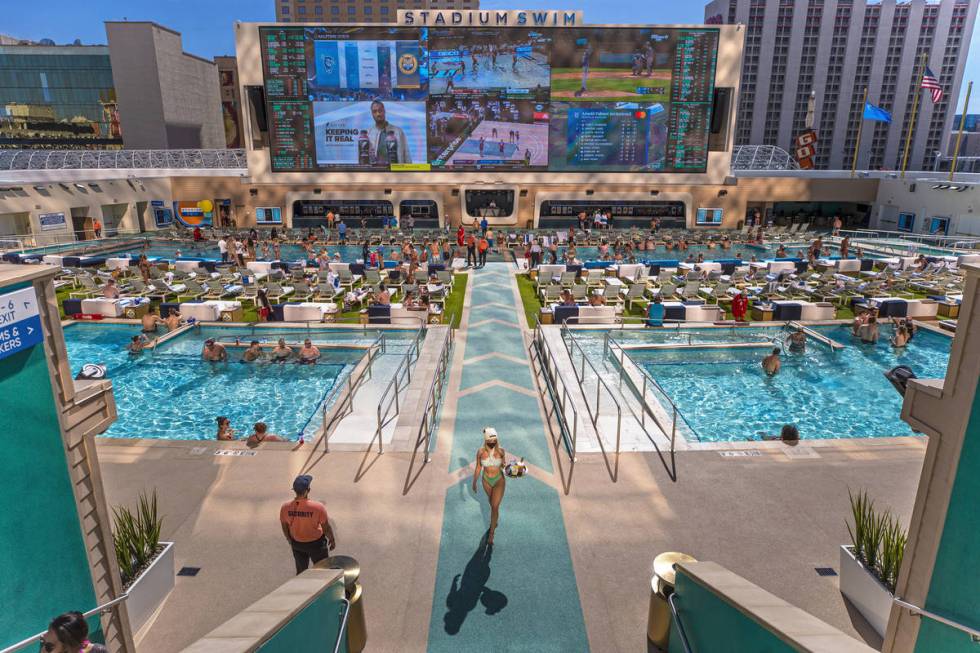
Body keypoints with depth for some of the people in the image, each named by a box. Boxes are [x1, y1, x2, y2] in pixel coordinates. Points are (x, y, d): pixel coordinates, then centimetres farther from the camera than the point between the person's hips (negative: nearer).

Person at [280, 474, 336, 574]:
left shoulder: (285, 507, -19)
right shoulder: (318, 507, -29)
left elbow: (284, 528, -3)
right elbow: (326, 527, -16)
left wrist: (290, 541, 16)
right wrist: (332, 540, 2)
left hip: (297, 544, 3)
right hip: (316, 543, -3)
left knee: (301, 571, 23)